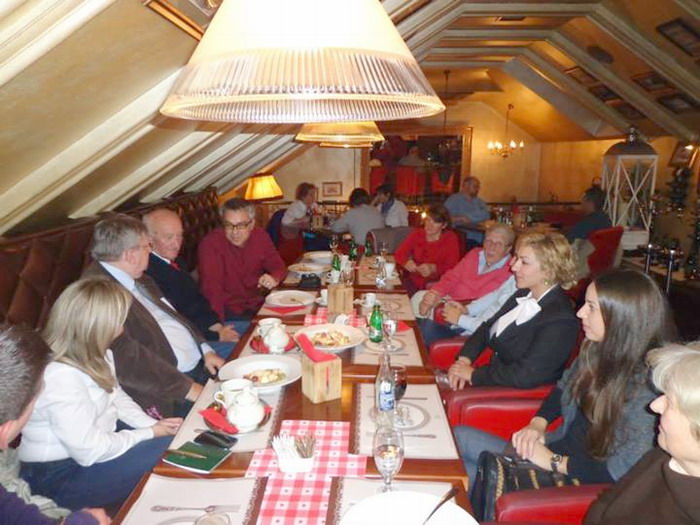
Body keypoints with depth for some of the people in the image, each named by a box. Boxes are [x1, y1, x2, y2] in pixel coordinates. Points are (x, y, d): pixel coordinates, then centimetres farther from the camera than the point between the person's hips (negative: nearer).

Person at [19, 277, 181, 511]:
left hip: (96, 436, 8)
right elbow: (90, 451, -26)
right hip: (62, 476, -8)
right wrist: (149, 433, -15)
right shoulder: (60, 378, -31)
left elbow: (116, 397, 9)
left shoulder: (92, 354, -5)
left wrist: (152, 424, -6)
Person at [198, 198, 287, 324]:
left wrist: (274, 279, -17)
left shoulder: (261, 236, -1)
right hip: (228, 311, -5)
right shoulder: (210, 244, -17)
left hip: (256, 304, 5)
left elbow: (278, 266, 8)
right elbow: (211, 288, -23)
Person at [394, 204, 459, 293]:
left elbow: (452, 268, -10)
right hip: (414, 281, 3)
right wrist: (406, 262, -20)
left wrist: (433, 268, -28)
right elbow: (399, 253, 3)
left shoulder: (450, 239, -3)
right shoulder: (416, 234, 8)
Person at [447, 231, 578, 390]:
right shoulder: (524, 294, 4)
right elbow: (488, 327, 11)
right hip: (494, 378, 7)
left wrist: (473, 374, -17)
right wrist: (464, 359, -6)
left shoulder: (561, 320, -22)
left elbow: (524, 376, -26)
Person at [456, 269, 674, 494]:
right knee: (460, 436, -3)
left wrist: (554, 461, -18)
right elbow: (564, 387, 14)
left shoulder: (644, 387, -27)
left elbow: (622, 471, -27)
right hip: (555, 448, 7)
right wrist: (538, 423, -2)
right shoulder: (596, 350, -5)